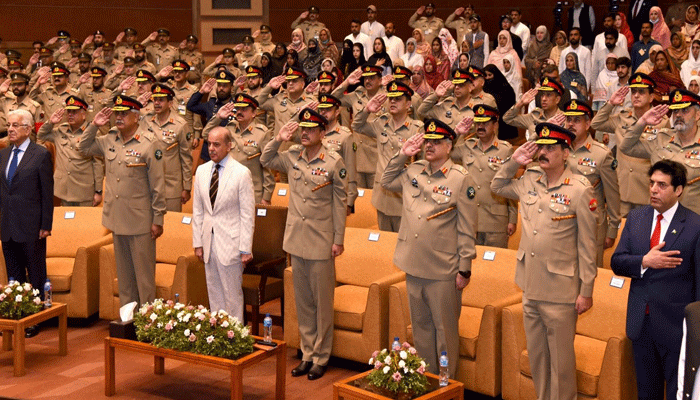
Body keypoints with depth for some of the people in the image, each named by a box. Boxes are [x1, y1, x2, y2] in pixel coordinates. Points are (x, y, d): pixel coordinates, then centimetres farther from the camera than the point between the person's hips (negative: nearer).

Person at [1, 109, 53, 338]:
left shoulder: (41, 155, -7)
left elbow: (47, 193, -8)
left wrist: (46, 225, -11)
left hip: (31, 227, -6)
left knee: (36, 276, 3)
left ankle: (36, 320, 10)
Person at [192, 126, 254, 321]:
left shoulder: (241, 173, -9)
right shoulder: (202, 170, 7)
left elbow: (248, 215, -9)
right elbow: (197, 210, 12)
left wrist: (245, 249, -11)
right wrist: (197, 242, 8)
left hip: (230, 243, -5)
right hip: (209, 240, 5)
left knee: (232, 294, 0)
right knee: (214, 292, 12)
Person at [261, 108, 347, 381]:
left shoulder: (334, 162, -8)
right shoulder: (292, 157, 5)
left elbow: (340, 203, -6)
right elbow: (265, 161, 20)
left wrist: (338, 240, -7)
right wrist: (278, 140, 3)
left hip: (321, 241, -5)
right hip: (297, 239, 5)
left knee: (322, 301, 3)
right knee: (302, 300, 11)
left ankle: (321, 357, 12)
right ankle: (307, 354, 21)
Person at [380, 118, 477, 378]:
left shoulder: (461, 178, -8)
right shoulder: (413, 172, 7)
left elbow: (467, 228, -7)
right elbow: (386, 181, 25)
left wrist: (465, 268, -9)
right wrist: (402, 155, 9)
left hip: (443, 270, -5)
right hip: (413, 267, 5)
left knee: (444, 329, 5)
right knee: (420, 326, 15)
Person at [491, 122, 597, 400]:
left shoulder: (579, 190, -11)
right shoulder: (529, 181, 5)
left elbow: (587, 244, -10)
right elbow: (497, 187, 25)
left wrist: (586, 291, -10)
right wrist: (514, 162, 6)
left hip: (561, 292, -6)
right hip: (530, 287, 6)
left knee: (561, 359, 4)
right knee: (536, 356, 17)